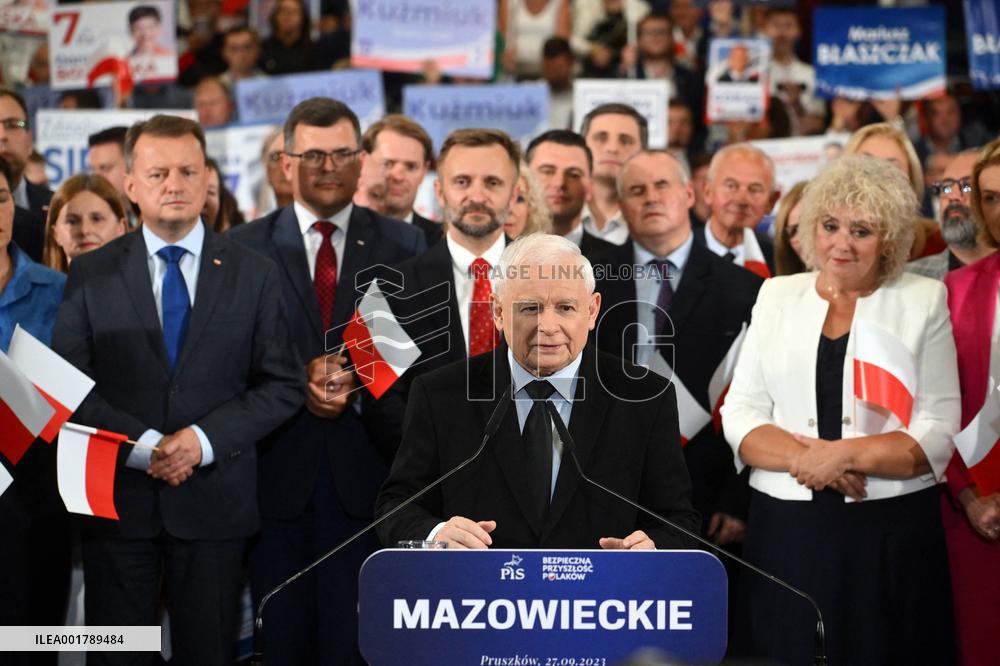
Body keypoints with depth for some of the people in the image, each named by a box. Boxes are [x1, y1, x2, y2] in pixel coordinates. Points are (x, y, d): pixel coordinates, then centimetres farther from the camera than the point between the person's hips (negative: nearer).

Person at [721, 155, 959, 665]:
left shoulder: (923, 301, 3)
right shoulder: (778, 297, 10)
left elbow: (937, 436, -4)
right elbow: (740, 414, 4)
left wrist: (844, 455, -17)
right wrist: (802, 456, -14)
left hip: (892, 533, -2)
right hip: (786, 531, 2)